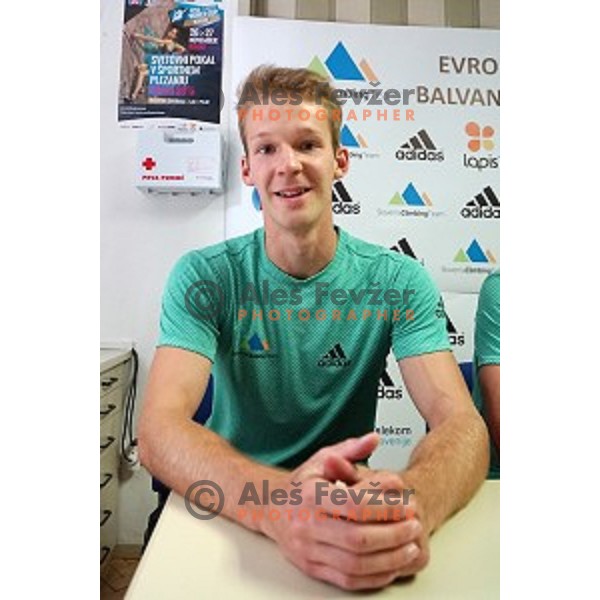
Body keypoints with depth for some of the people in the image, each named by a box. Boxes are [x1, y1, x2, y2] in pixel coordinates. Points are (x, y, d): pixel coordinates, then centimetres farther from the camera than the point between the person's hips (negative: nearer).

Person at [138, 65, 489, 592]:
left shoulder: (399, 282, -7)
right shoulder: (204, 277, -9)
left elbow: (463, 423, -14)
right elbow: (159, 430, -20)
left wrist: (414, 500, -36)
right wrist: (278, 500, -38)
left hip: (352, 514, 1)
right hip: (231, 520, 0)